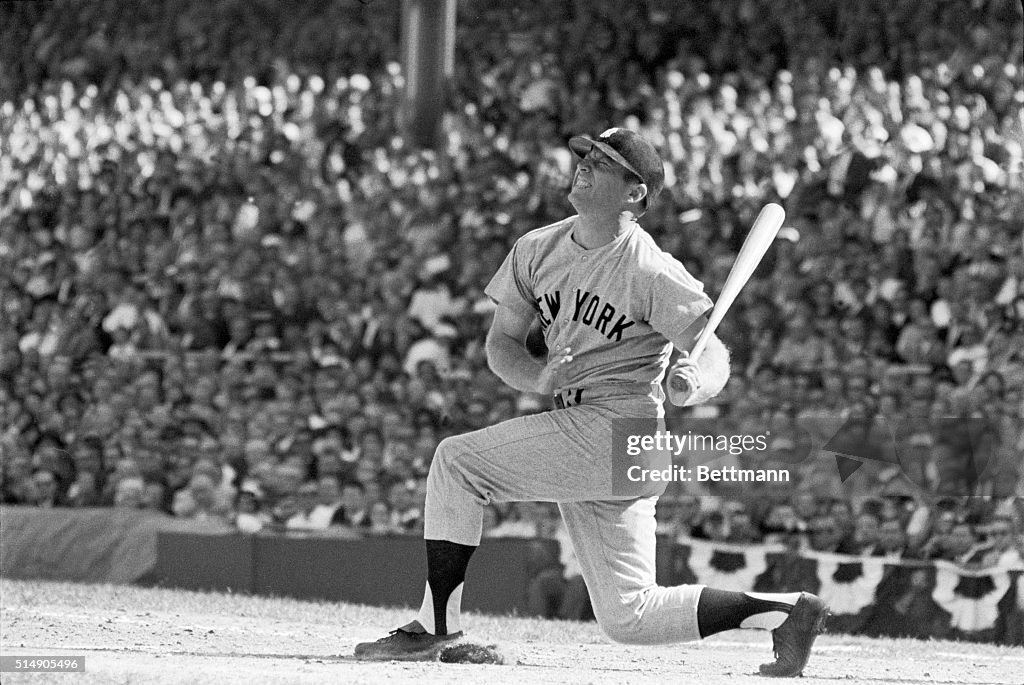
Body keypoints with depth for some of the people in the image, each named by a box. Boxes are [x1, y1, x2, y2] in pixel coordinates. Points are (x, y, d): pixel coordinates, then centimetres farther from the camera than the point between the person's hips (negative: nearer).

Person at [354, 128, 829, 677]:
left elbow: (715, 353, -13)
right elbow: (501, 344, 11)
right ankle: (787, 610, 16)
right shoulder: (537, 250, 8)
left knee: (458, 460, -14)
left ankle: (435, 626, -11)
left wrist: (695, 385, -37)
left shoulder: (651, 271, -13)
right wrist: (543, 379, -10)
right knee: (628, 617, 9)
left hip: (619, 427, -8)